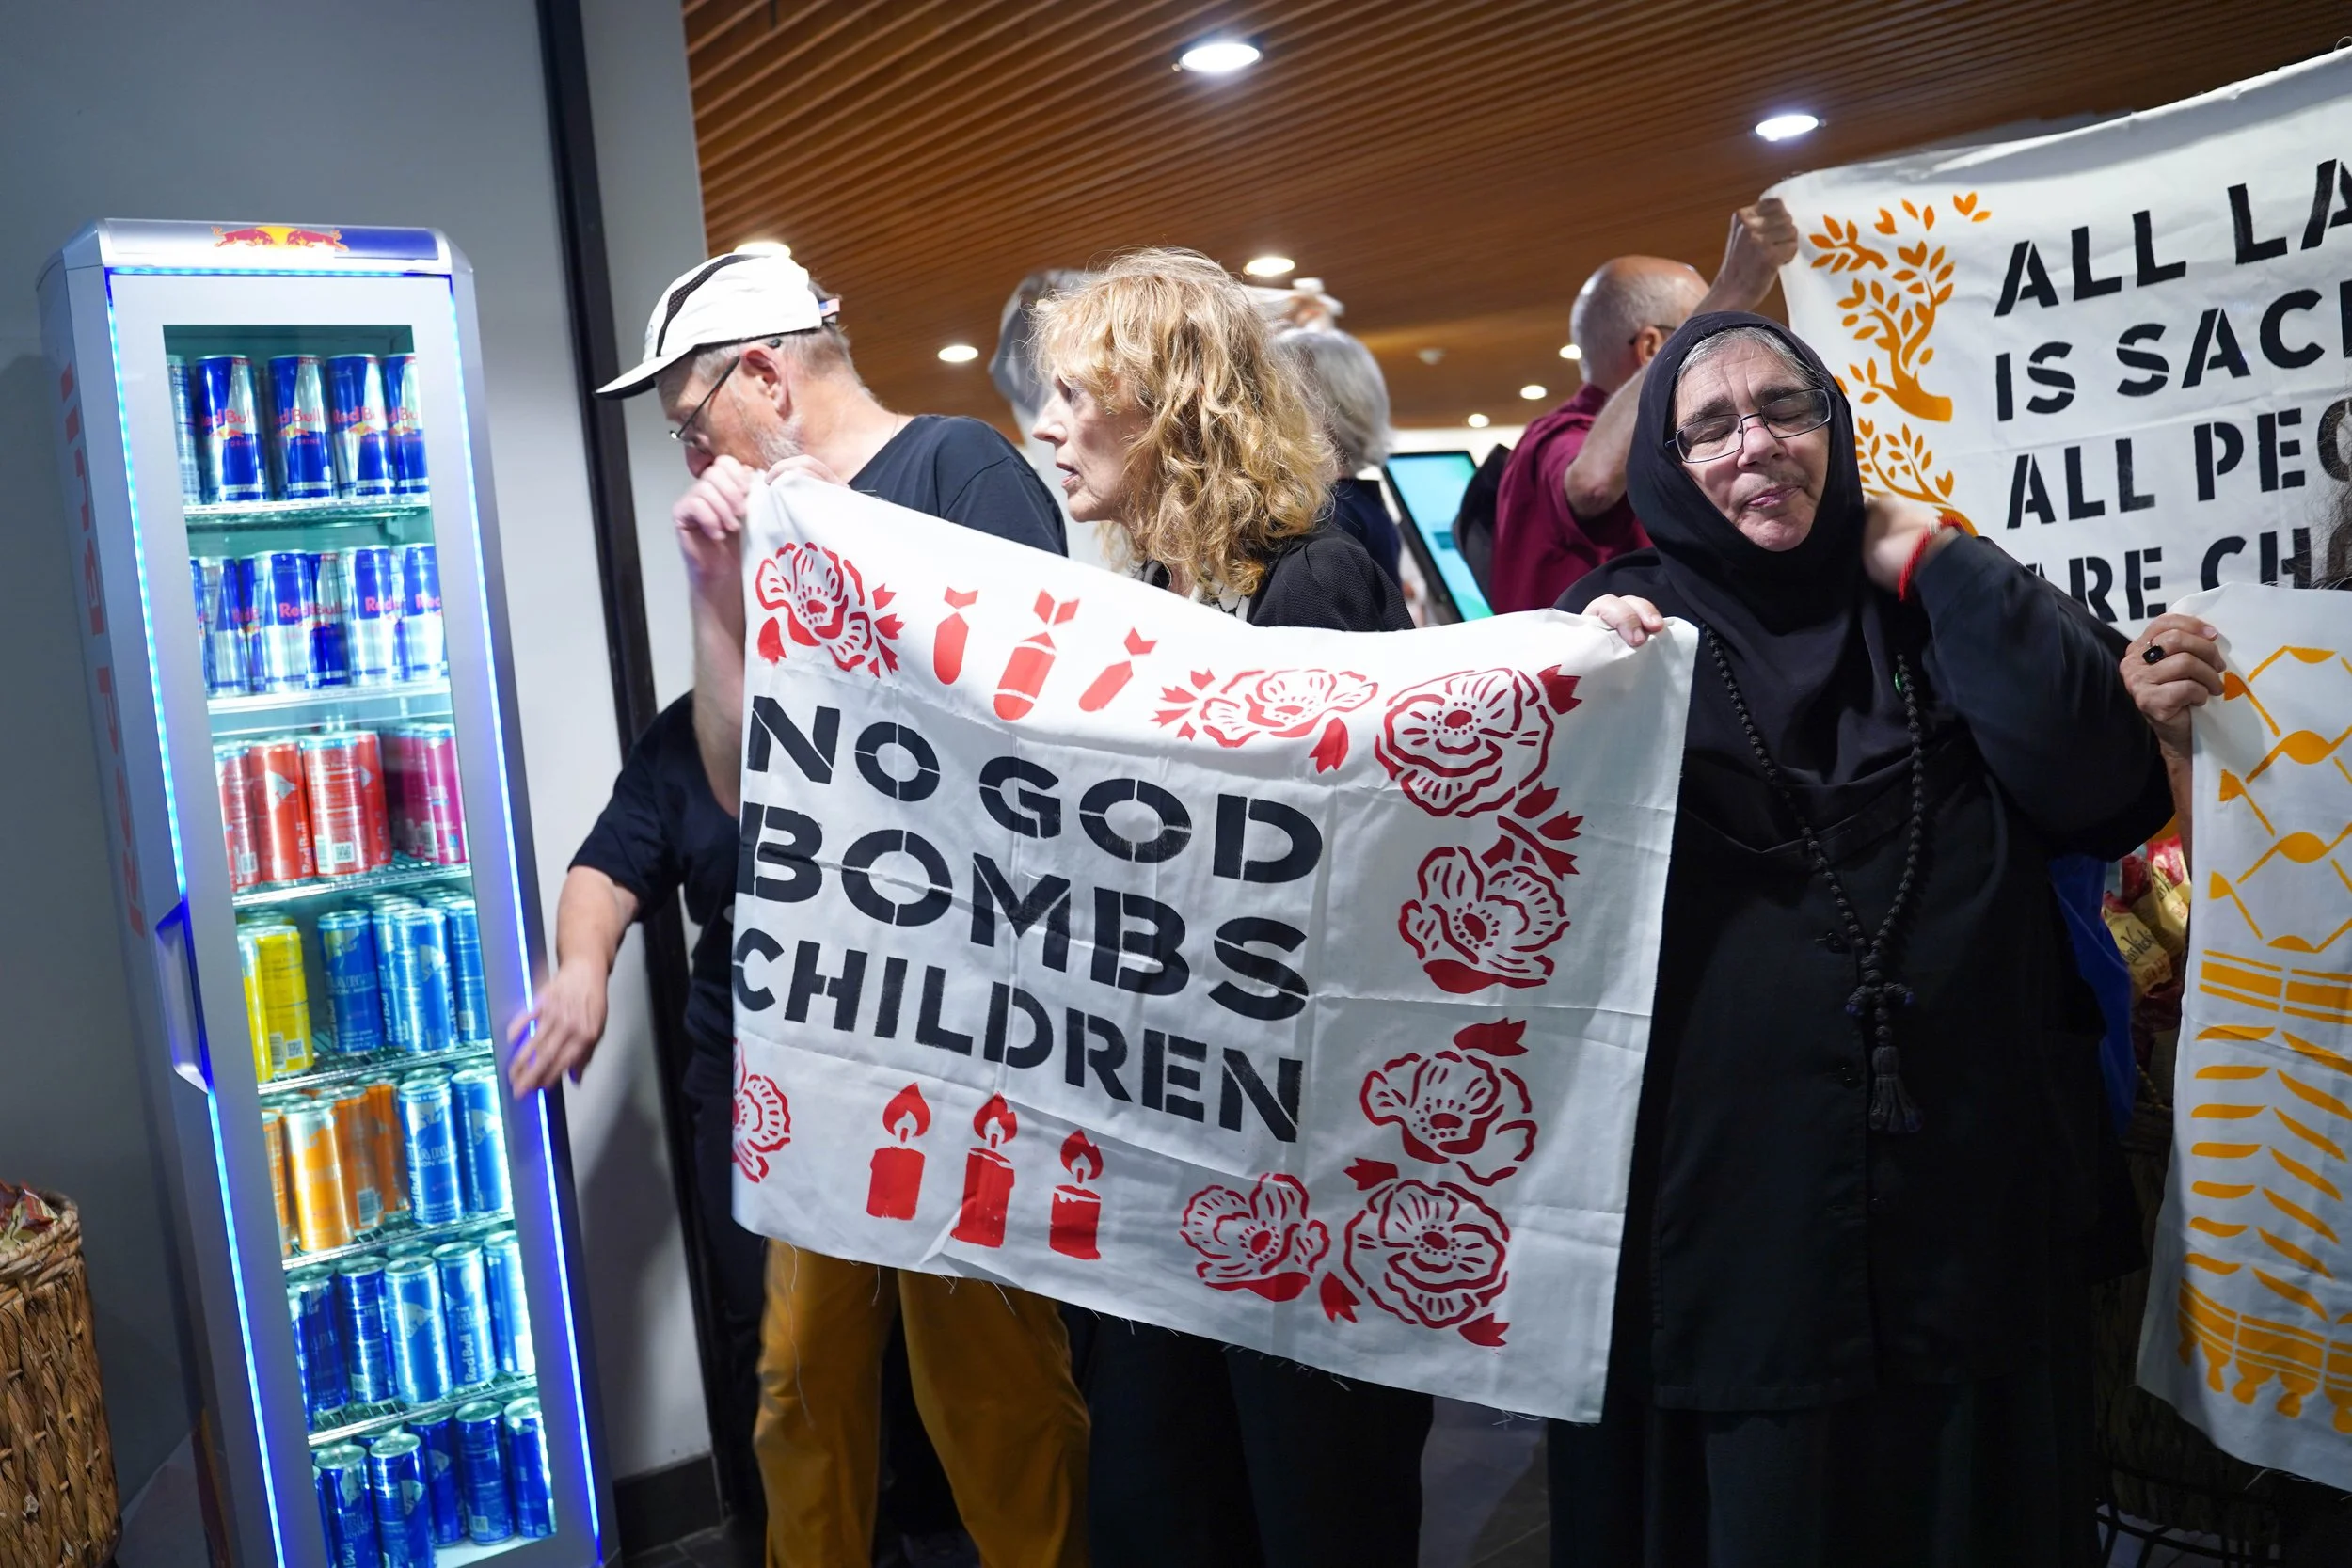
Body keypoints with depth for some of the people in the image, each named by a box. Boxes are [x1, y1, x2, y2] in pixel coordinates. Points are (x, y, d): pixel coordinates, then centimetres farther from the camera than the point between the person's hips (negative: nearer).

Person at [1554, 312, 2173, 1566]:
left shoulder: (1939, 603, 8)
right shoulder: (1620, 620, 3)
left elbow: (2112, 790, -9)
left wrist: (1934, 560, -5)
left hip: (1967, 1196, 2)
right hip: (1719, 1197, -2)